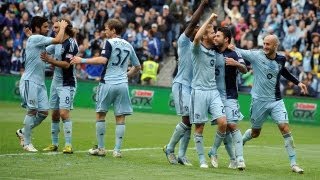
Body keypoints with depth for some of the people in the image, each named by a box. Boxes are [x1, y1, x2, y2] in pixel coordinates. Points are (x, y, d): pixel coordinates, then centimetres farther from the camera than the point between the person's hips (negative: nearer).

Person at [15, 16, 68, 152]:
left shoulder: (40, 41, 17)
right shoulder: (35, 38, -12)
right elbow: (58, 40, -18)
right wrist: (62, 27, -3)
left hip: (40, 82, 9)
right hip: (30, 81, -9)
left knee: (43, 112, 4)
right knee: (32, 110, -7)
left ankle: (23, 132, 21)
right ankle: (27, 143, 1)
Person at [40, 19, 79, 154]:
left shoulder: (71, 43, -14)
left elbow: (66, 64, -19)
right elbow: (44, 51, 23)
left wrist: (50, 60, -25)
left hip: (67, 84, -8)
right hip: (56, 82, 8)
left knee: (64, 113, -16)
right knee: (54, 114, 9)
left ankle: (68, 145, -14)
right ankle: (54, 144, 17)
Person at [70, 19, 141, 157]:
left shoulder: (110, 43, -5)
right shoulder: (128, 45, 13)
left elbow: (103, 60, -20)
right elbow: (137, 67, 20)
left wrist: (82, 60, -17)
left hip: (108, 83, -4)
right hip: (123, 85, 4)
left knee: (100, 114, 7)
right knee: (120, 118, 4)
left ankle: (100, 148, 8)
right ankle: (117, 150, 1)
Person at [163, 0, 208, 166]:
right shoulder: (184, 41, -4)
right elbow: (192, 23, -16)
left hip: (193, 86, 8)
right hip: (181, 84, -8)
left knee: (188, 123, 5)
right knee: (187, 120, -14)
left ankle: (181, 155, 8)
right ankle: (169, 148, 1)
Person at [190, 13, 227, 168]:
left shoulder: (214, 51, 13)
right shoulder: (197, 49, -4)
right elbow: (197, 37, -28)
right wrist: (209, 20, -20)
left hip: (214, 91, 5)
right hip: (199, 91, -5)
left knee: (223, 122, -10)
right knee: (199, 127, 1)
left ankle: (213, 152, 10)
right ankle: (202, 159, 10)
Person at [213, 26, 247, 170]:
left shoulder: (233, 54, -7)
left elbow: (244, 70, -16)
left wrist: (236, 63, -34)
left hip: (229, 96, -5)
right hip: (216, 95, 5)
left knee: (232, 125, -14)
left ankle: (240, 159, -15)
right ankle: (232, 159, 12)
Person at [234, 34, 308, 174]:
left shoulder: (281, 59, 2)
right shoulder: (256, 55, -9)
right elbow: (237, 51, -11)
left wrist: (298, 82, 20)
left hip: (276, 101, 2)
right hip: (259, 101, -2)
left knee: (285, 128, -12)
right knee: (255, 133, 11)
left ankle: (293, 163, -8)